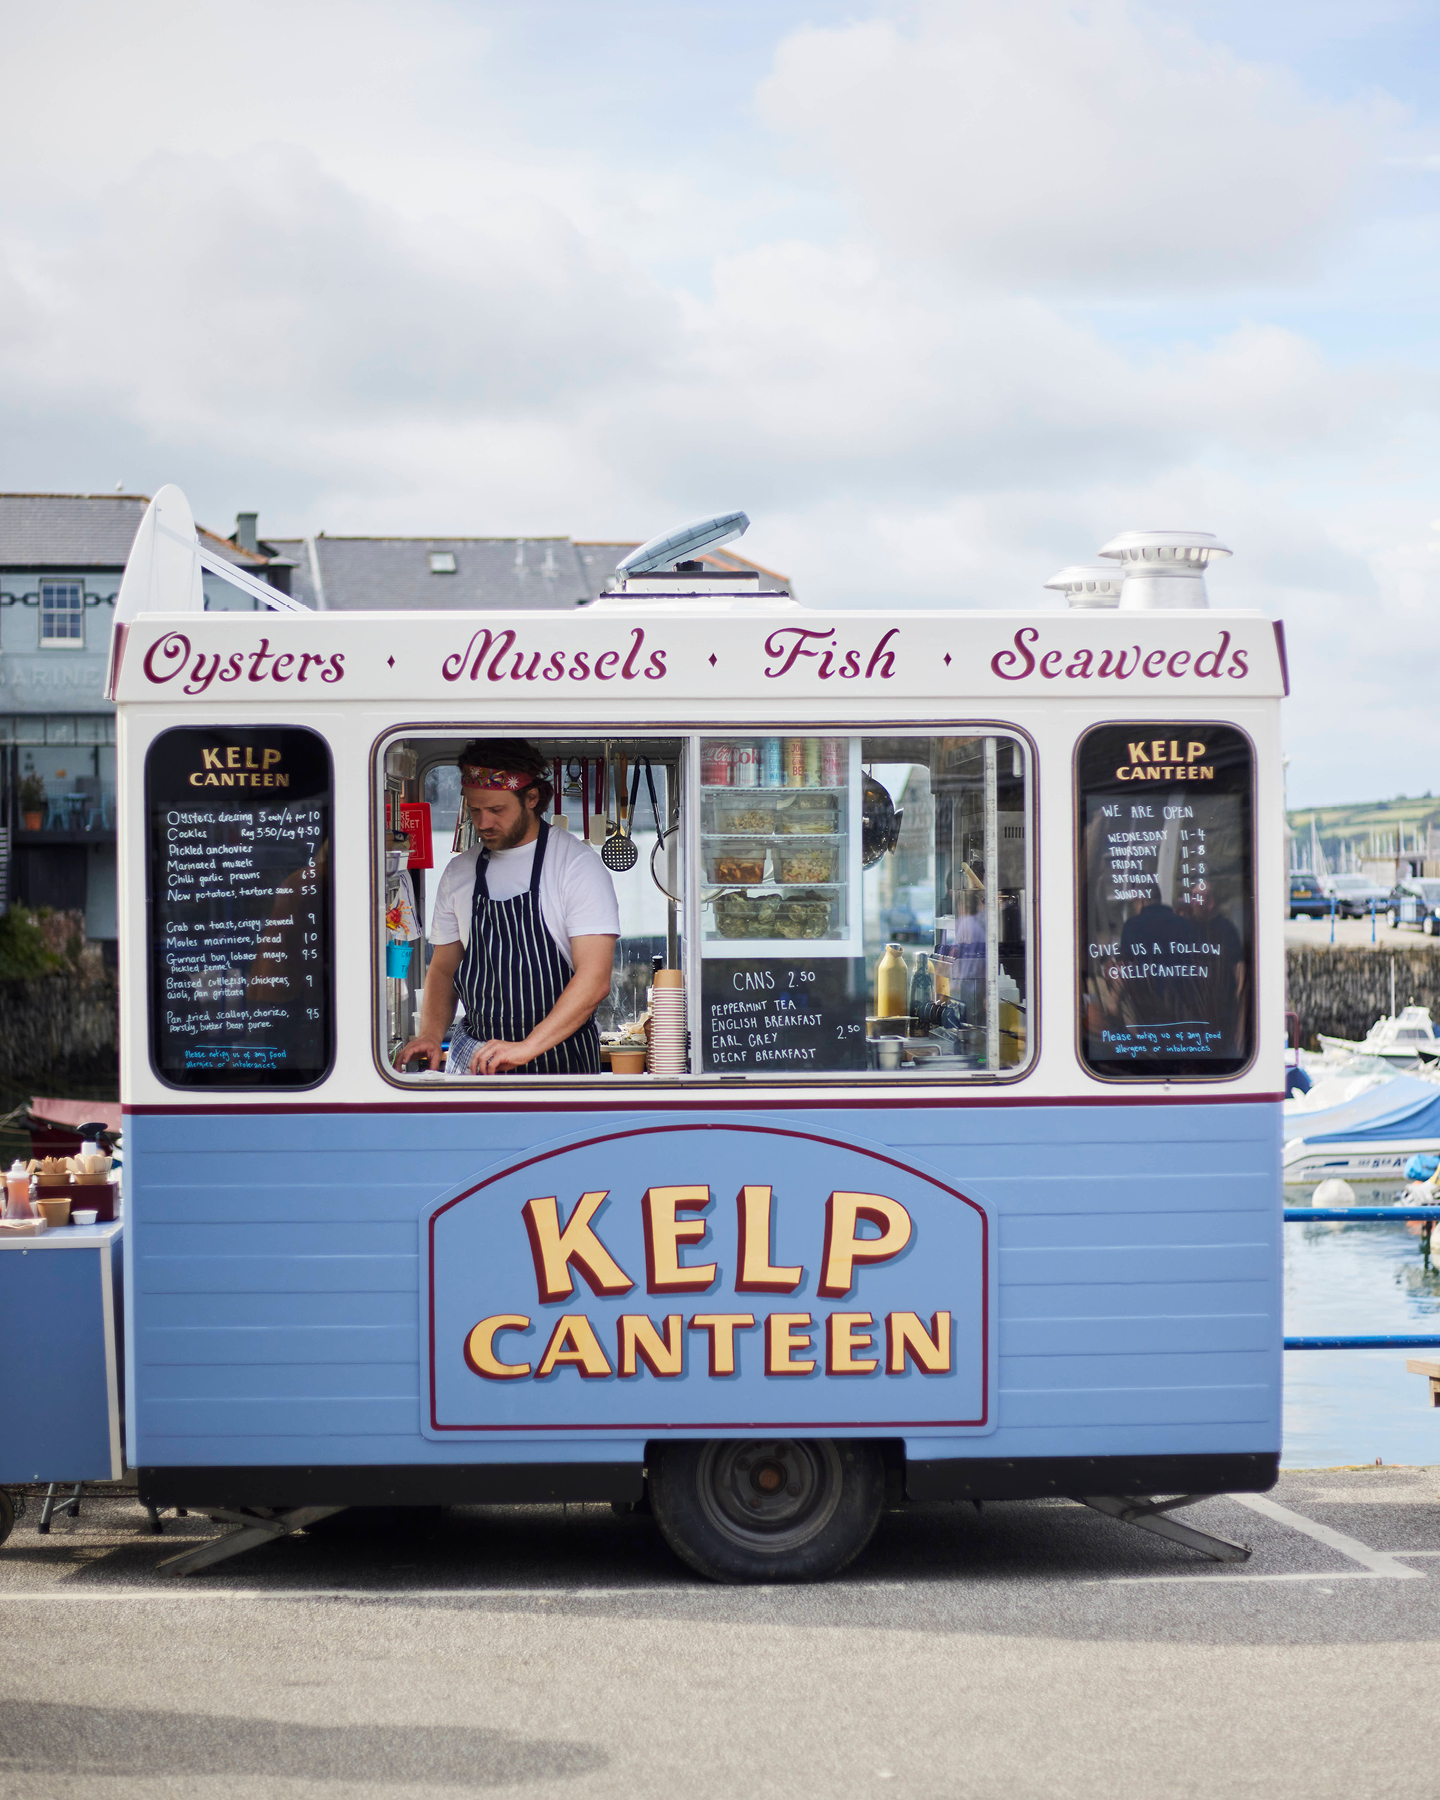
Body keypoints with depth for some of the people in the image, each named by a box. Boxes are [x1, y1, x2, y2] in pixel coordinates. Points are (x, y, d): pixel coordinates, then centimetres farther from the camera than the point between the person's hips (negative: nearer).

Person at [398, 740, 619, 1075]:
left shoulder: (577, 864, -7)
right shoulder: (459, 872, 10)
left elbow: (595, 979, -15)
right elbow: (443, 969, 17)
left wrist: (526, 1047, -24)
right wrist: (430, 1035, -3)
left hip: (558, 1058, -4)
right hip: (473, 1058, 4)